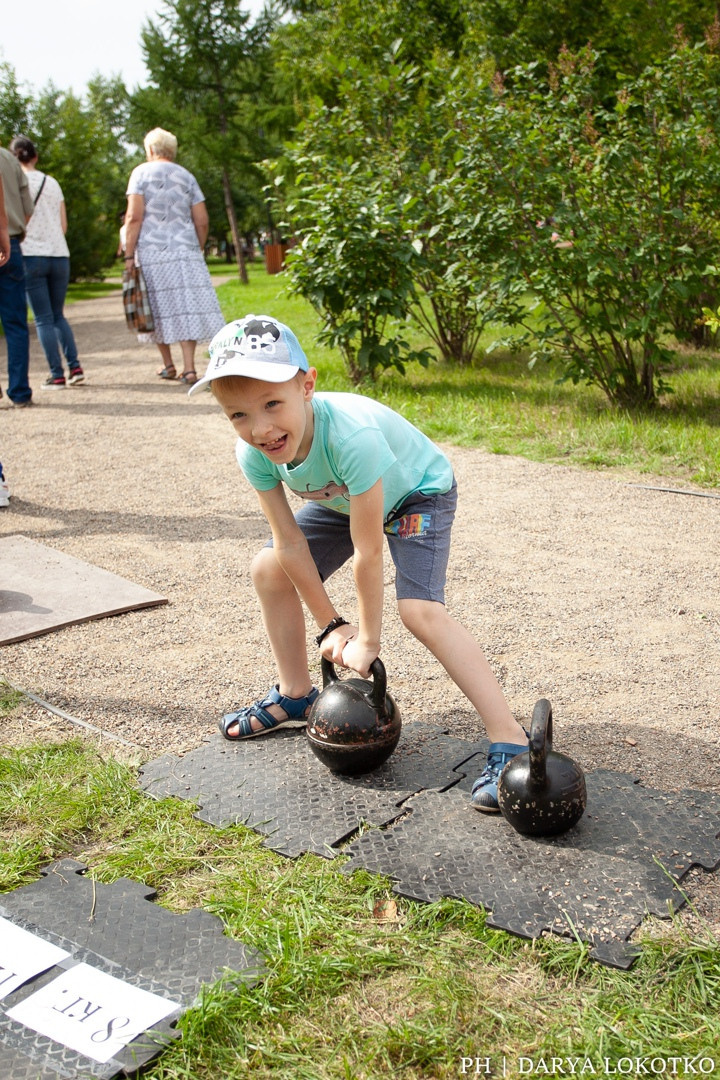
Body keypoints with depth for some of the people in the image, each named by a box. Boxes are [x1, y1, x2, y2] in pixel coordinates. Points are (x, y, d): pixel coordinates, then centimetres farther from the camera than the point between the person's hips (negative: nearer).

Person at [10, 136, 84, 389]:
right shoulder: (52, 182, 12)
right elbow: (63, 224, 13)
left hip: (31, 255, -4)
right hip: (59, 254, 5)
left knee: (43, 319, 0)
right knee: (58, 316, 15)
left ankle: (57, 375, -2)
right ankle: (75, 367, 3)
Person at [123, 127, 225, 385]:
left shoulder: (142, 172, 2)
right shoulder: (187, 176, 12)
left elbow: (134, 216, -8)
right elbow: (202, 221, 7)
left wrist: (129, 255, -7)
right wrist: (197, 249, 20)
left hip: (151, 251, -2)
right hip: (185, 250, 2)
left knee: (160, 308, 8)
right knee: (187, 307, -1)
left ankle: (168, 365, 18)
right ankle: (188, 368, -9)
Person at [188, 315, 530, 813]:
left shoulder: (352, 436, -44)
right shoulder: (254, 453, -25)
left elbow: (367, 553, -34)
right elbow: (290, 543, -14)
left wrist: (367, 640, -22)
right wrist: (331, 625, -9)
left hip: (418, 492, -7)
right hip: (344, 499, 7)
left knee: (420, 609, -25)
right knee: (270, 570, 3)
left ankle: (510, 740, -20)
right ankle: (295, 696, 23)